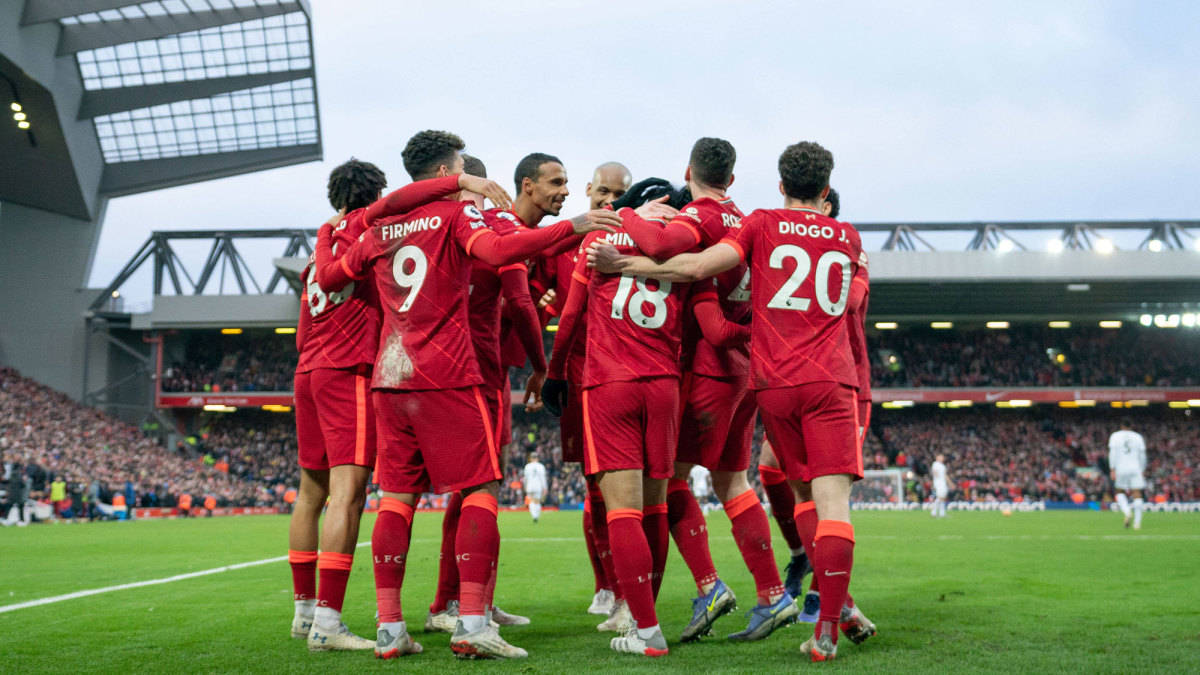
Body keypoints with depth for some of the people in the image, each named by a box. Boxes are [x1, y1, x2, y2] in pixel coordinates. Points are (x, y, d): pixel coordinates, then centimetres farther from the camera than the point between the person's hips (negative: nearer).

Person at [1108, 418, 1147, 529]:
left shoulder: (1115, 436, 4)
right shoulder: (1138, 437, 9)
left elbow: (1113, 453, -5)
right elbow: (1142, 455, 8)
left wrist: (1112, 469, -7)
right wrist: (1143, 471, 16)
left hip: (1121, 469, -1)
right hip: (1136, 469, 1)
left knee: (1120, 492, 14)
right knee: (1137, 494, 1)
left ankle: (1127, 511, -12)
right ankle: (1137, 522, -4)